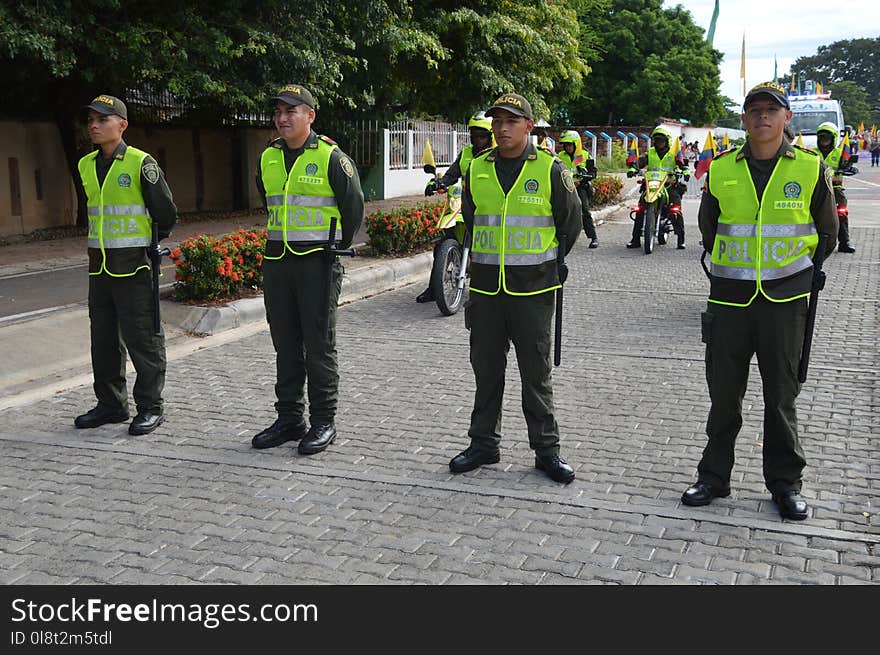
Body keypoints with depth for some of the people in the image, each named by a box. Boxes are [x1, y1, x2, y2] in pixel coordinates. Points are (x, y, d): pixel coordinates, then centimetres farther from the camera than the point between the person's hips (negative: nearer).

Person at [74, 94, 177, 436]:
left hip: (134, 266, -7)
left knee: (142, 338, -1)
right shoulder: (86, 166, 10)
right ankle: (111, 404, 25)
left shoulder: (141, 164, -11)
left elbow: (166, 213, -5)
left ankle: (150, 407, 9)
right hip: (99, 266, 7)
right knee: (104, 338, 13)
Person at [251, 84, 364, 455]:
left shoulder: (331, 157, -7)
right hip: (277, 261, 6)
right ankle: (289, 419, 21)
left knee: (319, 347, 0)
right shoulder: (268, 158, 11)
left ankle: (323, 422, 10)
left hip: (318, 262, -6)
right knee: (285, 346, 11)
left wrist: (338, 247, 7)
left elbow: (353, 206, -1)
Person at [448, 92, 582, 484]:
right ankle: (483, 444, 22)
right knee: (486, 369, 10)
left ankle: (546, 448, 14)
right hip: (485, 287, 3)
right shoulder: (477, 169, 7)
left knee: (536, 372, 3)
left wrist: (549, 265, 10)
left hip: (532, 289, -3)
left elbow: (570, 222, 7)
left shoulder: (550, 169, -3)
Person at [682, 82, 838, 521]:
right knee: (724, 393, 7)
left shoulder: (810, 168, -1)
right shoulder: (721, 169, 2)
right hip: (729, 298, 1)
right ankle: (714, 476, 21)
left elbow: (827, 230, 12)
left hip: (784, 299, -1)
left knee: (782, 394, 7)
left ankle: (786, 482, 21)